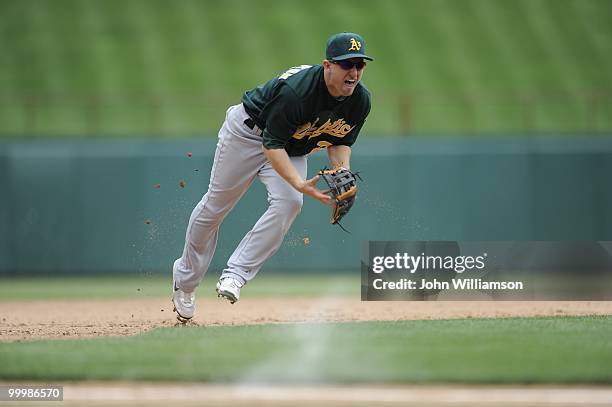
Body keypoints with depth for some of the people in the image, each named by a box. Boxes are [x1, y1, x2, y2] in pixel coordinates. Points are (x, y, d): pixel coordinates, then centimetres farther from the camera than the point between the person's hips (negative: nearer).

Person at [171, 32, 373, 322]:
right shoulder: (295, 90, -38)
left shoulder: (360, 100, -18)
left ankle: (235, 275, -16)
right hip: (250, 131, -5)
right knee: (216, 204, 5)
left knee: (288, 203, -21)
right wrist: (300, 184, -45)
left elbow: (340, 141, -2)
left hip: (294, 149, 5)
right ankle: (185, 278, 27)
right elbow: (273, 144, -34)